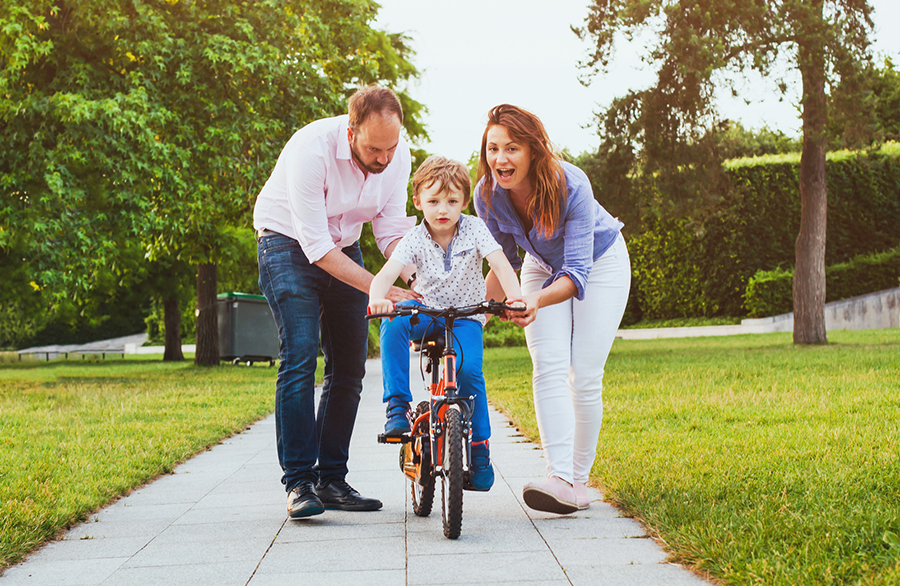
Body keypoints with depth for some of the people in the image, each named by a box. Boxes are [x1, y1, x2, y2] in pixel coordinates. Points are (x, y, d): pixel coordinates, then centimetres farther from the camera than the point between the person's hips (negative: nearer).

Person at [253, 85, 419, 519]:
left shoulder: (397, 155, -14)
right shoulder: (311, 149, -31)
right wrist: (382, 290, -33)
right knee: (299, 357, -18)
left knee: (349, 365, 0)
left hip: (344, 247, 6)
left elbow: (392, 232, -8)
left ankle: (331, 479, 9)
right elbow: (317, 248, -30)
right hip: (290, 244, -5)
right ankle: (299, 483, -14)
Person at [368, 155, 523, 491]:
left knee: (468, 370, -27)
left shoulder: (474, 229, -9)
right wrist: (377, 298, -46)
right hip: (426, 312, 1)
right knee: (393, 323, -33)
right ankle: (397, 407, -24)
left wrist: (515, 296, -40)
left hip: (466, 316, -1)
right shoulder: (415, 239, -10)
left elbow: (500, 264, -20)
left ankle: (480, 451, -11)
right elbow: (386, 273, -23)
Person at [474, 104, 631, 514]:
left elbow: (577, 271, -39)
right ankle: (560, 480, -24)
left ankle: (579, 480, 3)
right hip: (543, 267, 3)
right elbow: (504, 259, -6)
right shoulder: (488, 193, -24)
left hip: (599, 263, -3)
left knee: (585, 377, -9)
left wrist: (537, 300, -57)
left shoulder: (572, 186, -37)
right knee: (549, 369, -16)